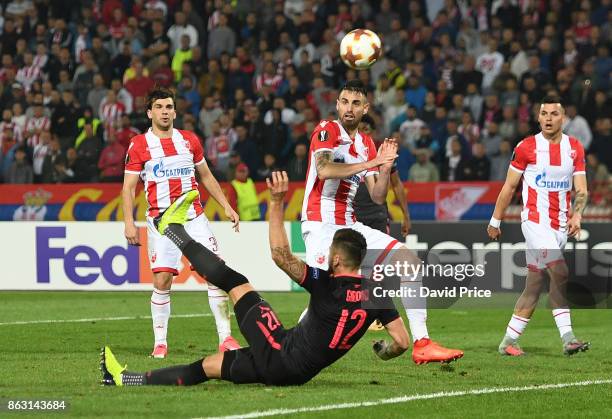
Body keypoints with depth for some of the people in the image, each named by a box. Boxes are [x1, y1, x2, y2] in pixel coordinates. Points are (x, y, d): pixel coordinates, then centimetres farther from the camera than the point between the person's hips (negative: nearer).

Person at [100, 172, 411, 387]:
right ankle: (127, 380, 29)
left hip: (281, 356, -7)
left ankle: (174, 229, 20)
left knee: (236, 283, 3)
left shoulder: (327, 286, -20)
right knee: (210, 365, 19)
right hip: (300, 372, 7)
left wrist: (277, 202, -28)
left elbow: (281, 255, -26)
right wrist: (386, 351, 16)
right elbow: (403, 341, -7)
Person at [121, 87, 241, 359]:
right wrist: (129, 222, -10)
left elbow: (206, 177, 21)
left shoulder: (190, 140, 11)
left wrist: (226, 207, 14)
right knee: (162, 280, -8)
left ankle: (225, 337, -2)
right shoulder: (139, 145, 1)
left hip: (194, 216, 3)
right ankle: (160, 342, 3)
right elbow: (128, 187, 0)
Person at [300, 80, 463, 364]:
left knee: (411, 263, 1)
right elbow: (324, 170, -24)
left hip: (350, 225, 8)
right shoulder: (326, 131, -4)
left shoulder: (367, 145, 15)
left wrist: (385, 169, -6)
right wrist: (370, 163, -20)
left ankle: (421, 344, 1)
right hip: (321, 224, -8)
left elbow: (378, 197, 13)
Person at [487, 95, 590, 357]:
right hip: (535, 220, -4)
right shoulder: (527, 147, -3)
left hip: (560, 224, 4)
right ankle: (567, 337, -18)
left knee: (535, 284, 6)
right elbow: (509, 187, 4)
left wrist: (577, 215, -14)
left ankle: (509, 341, 13)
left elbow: (581, 190, 5)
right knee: (560, 274, -19)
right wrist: (495, 222, 7)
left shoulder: (575, 148, 7)